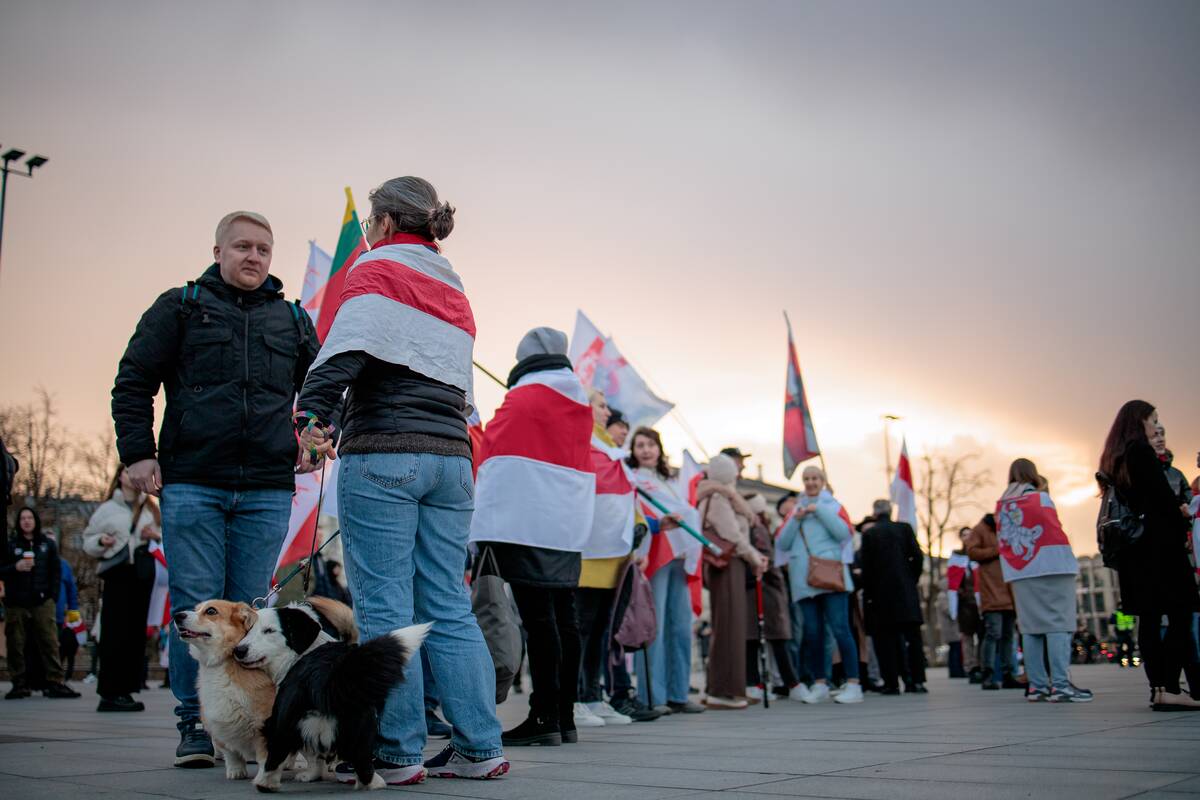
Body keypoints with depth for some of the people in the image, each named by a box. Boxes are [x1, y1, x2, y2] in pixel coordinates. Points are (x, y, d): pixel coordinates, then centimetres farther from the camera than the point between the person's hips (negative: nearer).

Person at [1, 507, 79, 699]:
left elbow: (56, 572, 9)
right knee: (15, 645, 1)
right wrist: (15, 567, -12)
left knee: (50, 643, -7)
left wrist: (53, 597, 0)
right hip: (16, 604, 0)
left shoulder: (48, 544, 11)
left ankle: (55, 683, -8)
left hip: (42, 602, 0)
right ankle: (19, 685, 7)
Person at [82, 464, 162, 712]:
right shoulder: (107, 509, 10)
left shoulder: (151, 509, 14)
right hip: (117, 574, -2)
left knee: (136, 632, 2)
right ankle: (110, 693, -7)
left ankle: (125, 691, 8)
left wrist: (156, 536, -7)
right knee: (115, 633, -8)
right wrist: (101, 541, -10)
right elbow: (88, 541, 11)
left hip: (143, 575, 3)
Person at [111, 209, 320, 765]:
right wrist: (138, 452, -3)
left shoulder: (293, 319, 16)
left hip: (266, 491, 2)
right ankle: (195, 725, 9)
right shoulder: (180, 307, 9)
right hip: (191, 484, -2)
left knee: (249, 609, 4)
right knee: (196, 606, -1)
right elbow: (133, 382, 7)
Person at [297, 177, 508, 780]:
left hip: (383, 455, -7)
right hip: (451, 456, 7)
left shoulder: (378, 268, 3)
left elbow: (349, 345, -14)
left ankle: (397, 752, -2)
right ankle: (479, 747, 8)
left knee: (384, 605, -4)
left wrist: (313, 417, -19)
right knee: (448, 607, 7)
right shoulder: (453, 291, 25)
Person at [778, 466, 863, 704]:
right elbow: (783, 543, 9)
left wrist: (820, 510, -9)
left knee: (840, 628, -9)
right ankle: (819, 685, 10)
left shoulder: (833, 506, 10)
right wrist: (795, 520, -5)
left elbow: (844, 533, -7)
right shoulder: (796, 510, 18)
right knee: (812, 633, 3)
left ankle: (853, 684, -8)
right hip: (804, 580, 3)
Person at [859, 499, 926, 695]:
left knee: (886, 638, 2)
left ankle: (892, 683, -1)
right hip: (906, 591, 2)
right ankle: (916, 680, 2)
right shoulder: (905, 528, 4)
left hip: (881, 593, -1)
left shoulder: (868, 534, -1)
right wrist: (912, 579, 11)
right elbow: (918, 557, -2)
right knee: (913, 636, 5)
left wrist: (868, 594, 2)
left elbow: (866, 566, -3)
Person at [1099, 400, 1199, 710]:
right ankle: (1168, 689, -14)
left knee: (1149, 617, 6)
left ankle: (1158, 688, 5)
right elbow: (1162, 495, -14)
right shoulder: (1141, 450, -8)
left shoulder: (1115, 458, 18)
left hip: (1133, 546, 9)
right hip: (1158, 543, -9)